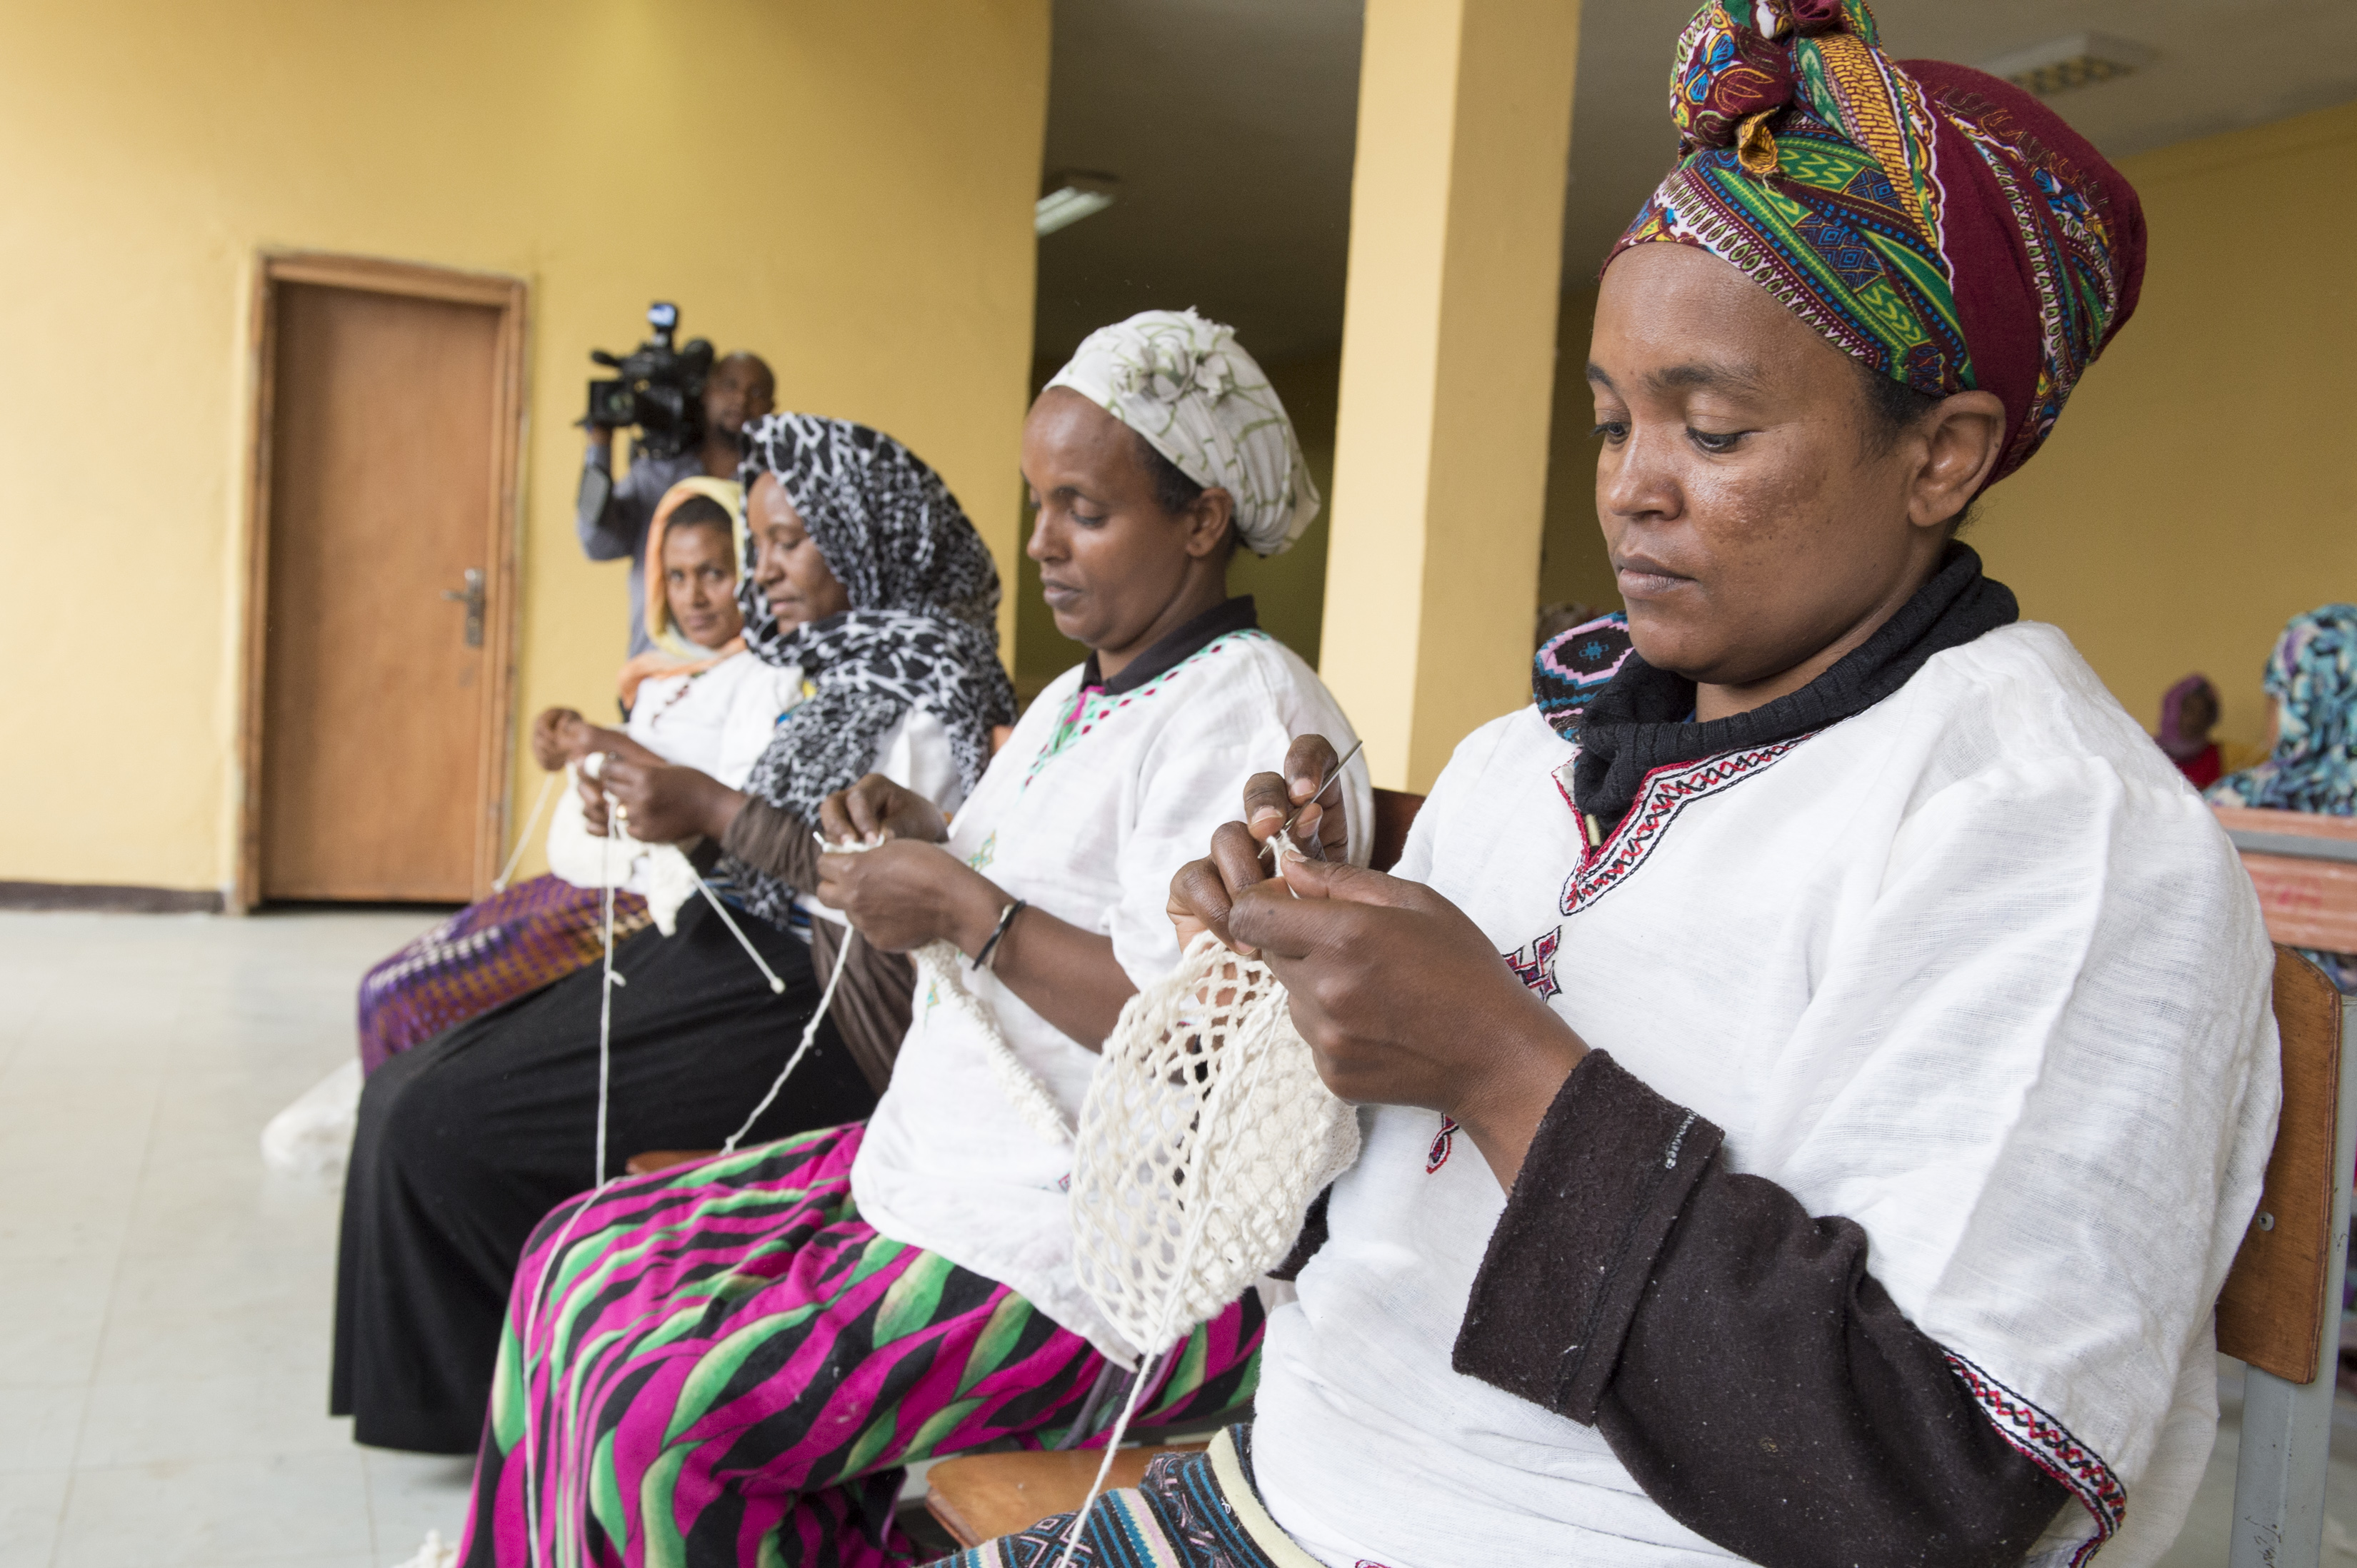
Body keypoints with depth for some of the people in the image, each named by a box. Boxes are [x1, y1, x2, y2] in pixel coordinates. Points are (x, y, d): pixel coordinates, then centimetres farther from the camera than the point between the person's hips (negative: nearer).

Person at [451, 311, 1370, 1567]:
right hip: (953, 1169, 10)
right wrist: (926, 840, 5)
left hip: (1109, 1263, -10)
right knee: (579, 1259, 6)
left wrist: (970, 916, -20)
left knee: (667, 1413, -18)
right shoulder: (1076, 698, 15)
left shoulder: (1246, 714, -17)